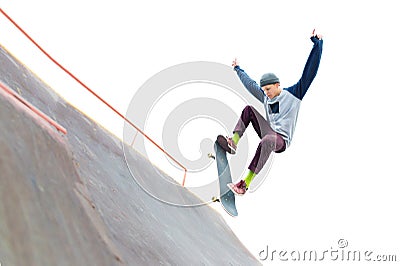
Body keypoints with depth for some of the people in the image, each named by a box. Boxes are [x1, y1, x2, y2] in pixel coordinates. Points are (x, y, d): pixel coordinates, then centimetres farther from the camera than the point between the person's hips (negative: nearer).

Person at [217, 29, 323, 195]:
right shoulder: (266, 98, 14)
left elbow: (309, 74, -10)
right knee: (249, 109, 0)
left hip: (281, 140, -7)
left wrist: (317, 44, -16)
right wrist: (238, 70, 43)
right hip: (268, 132, 7)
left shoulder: (293, 94, -2)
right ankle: (233, 142, -21)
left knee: (266, 141, -42)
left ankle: (245, 184, -48)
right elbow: (250, 84, 30)